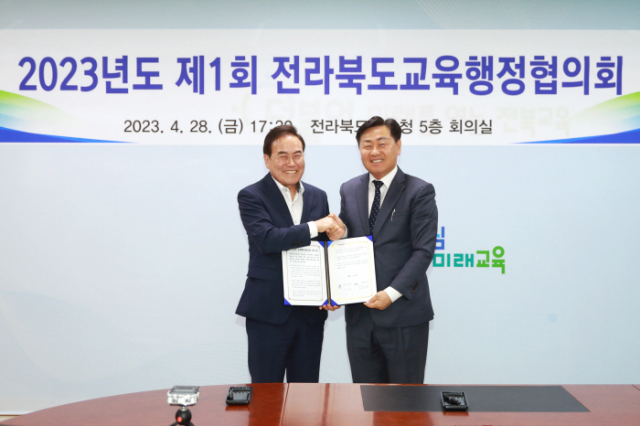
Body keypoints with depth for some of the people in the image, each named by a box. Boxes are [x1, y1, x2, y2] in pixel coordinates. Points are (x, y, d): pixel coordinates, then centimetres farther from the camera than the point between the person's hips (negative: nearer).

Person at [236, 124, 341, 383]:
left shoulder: (318, 197, 11)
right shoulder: (251, 196, -4)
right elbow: (267, 239, -21)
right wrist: (314, 227, -18)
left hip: (311, 313, 5)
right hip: (268, 312, -4)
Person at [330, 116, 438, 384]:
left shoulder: (420, 192, -4)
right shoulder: (349, 191, 10)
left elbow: (423, 250, -10)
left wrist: (392, 293, -17)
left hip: (403, 314, -4)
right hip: (359, 314, 4)